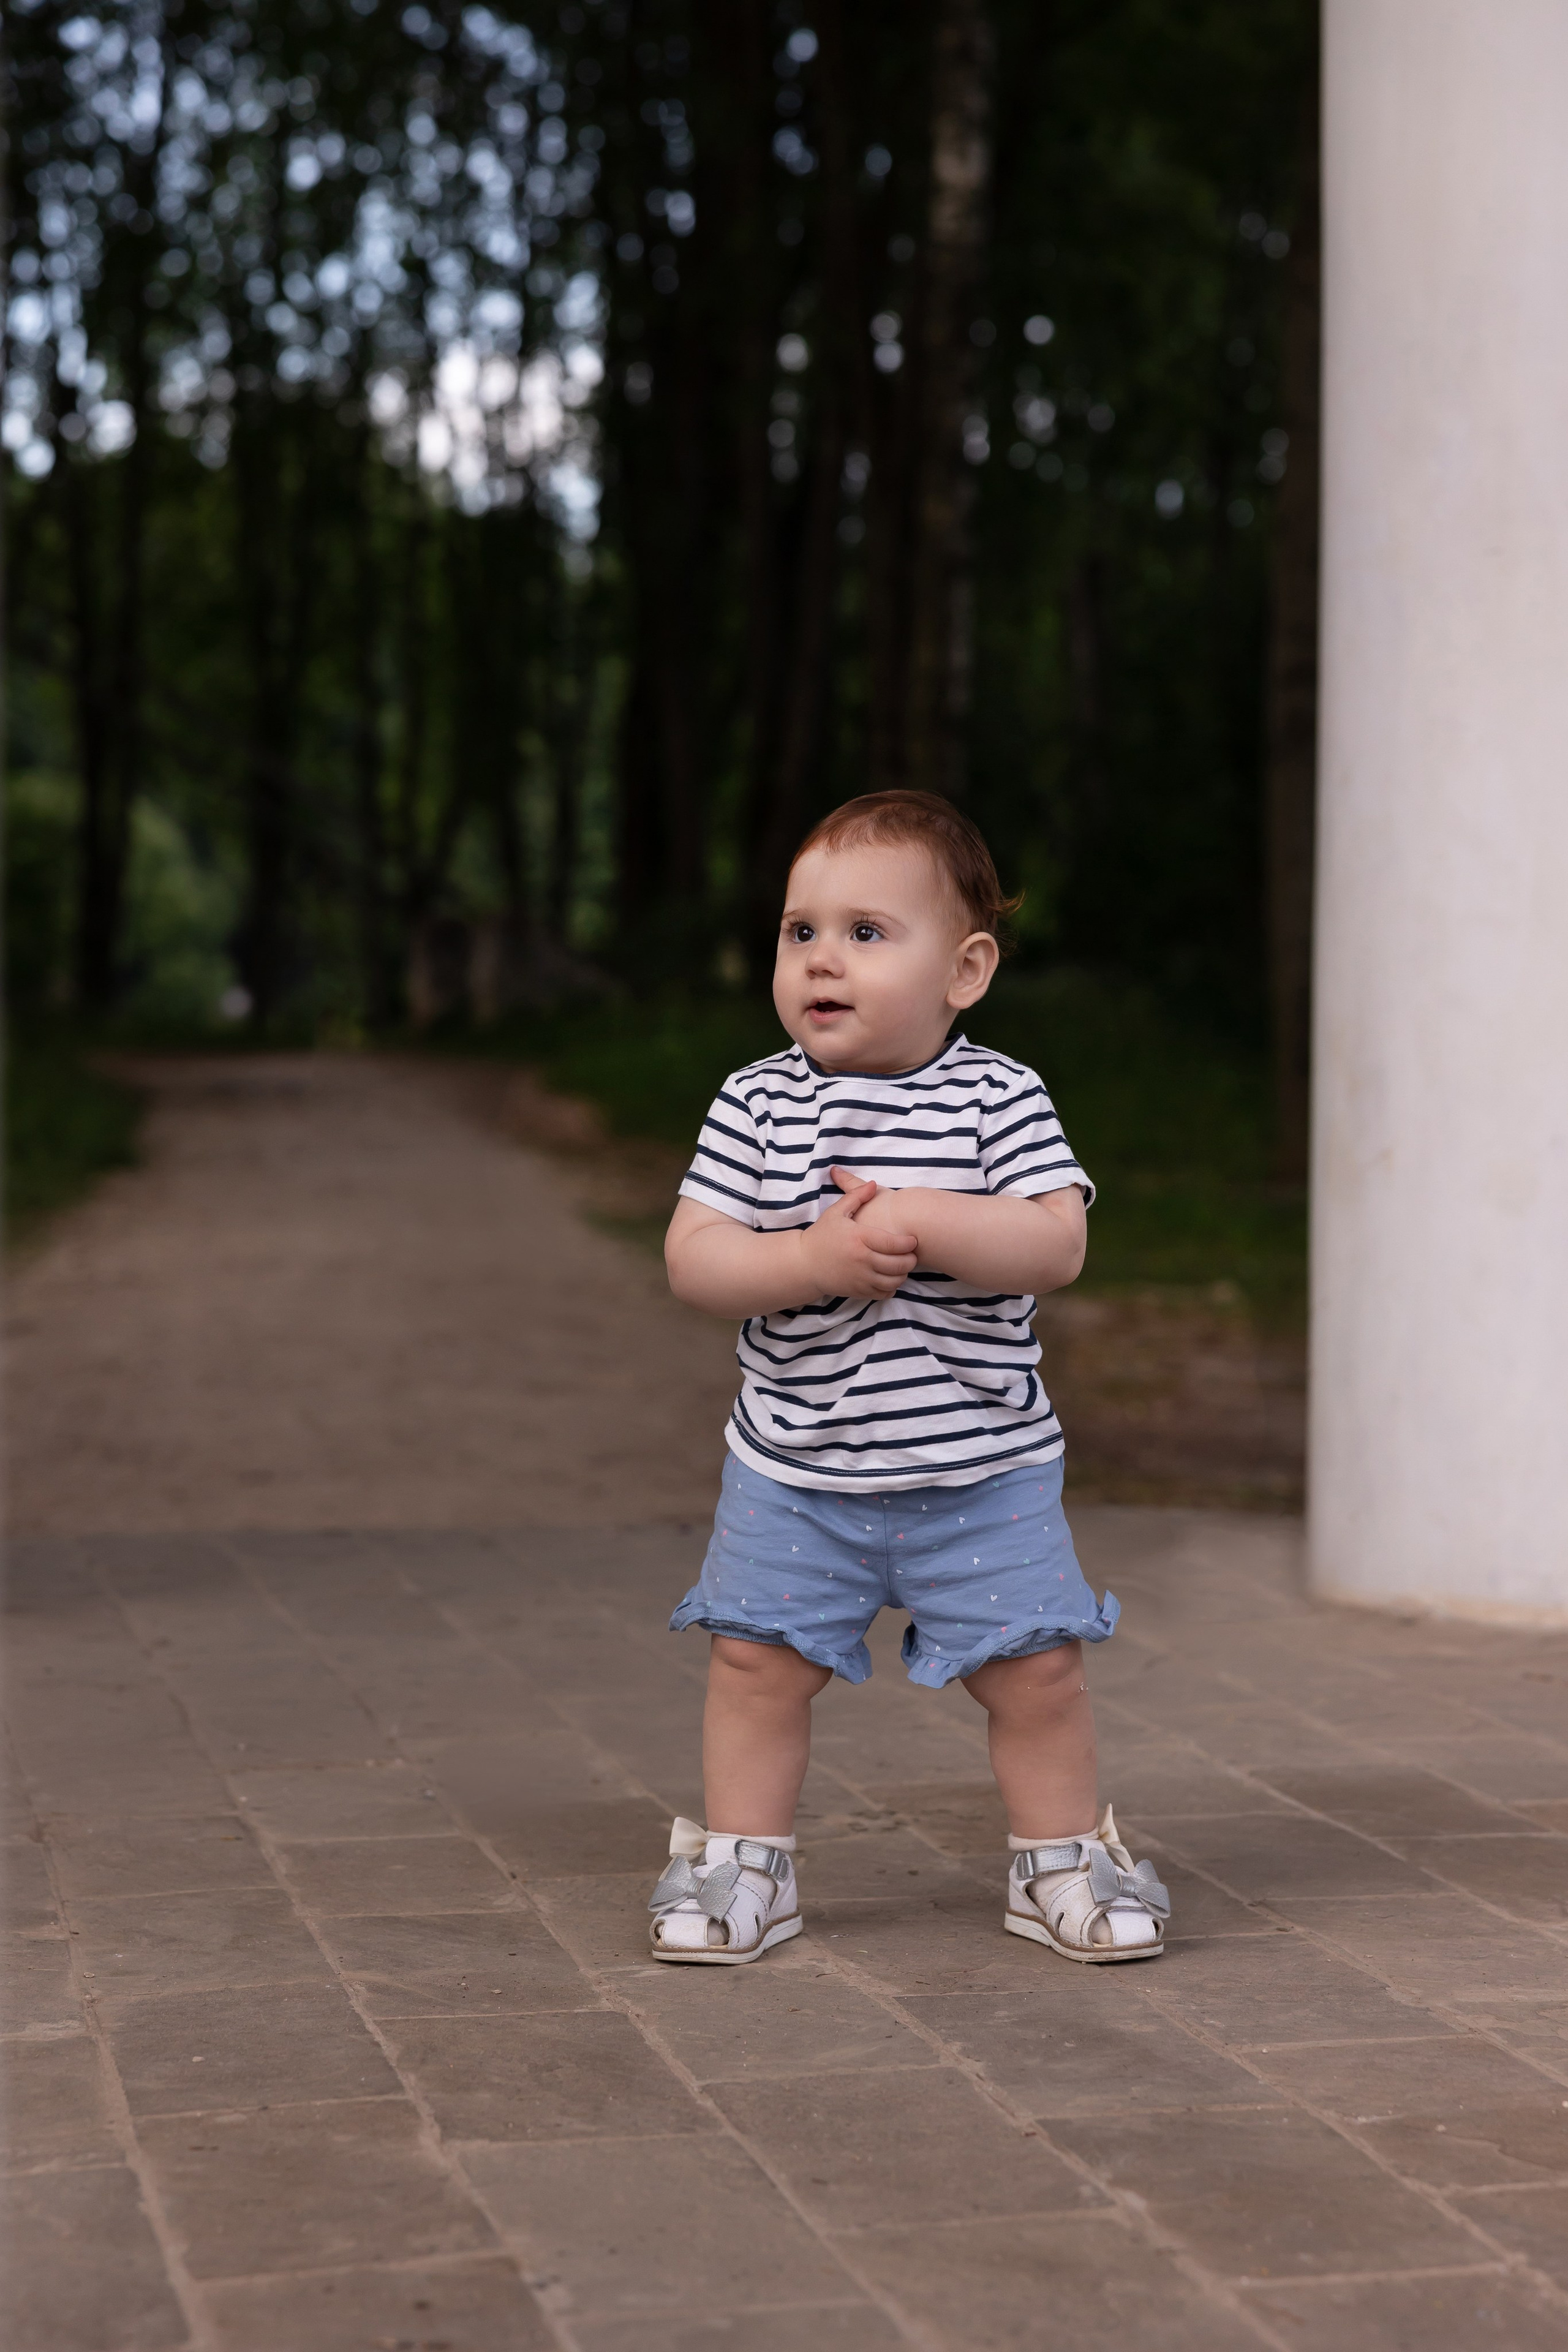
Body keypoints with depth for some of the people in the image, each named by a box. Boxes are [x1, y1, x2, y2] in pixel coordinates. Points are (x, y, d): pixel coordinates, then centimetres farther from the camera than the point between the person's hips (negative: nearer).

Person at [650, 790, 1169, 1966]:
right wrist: (813, 1259, -24)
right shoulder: (757, 1107, -4)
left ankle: (1064, 1856, 24)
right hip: (793, 1471, 1)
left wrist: (917, 1221, -26)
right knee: (759, 1660, 4)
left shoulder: (1002, 1099, -7)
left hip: (983, 1470, -1)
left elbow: (1057, 1245, -17)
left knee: (1037, 1667, 4)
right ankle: (742, 1860, 22)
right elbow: (693, 1259, -9)